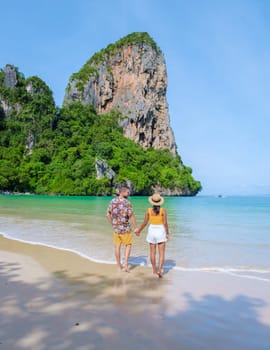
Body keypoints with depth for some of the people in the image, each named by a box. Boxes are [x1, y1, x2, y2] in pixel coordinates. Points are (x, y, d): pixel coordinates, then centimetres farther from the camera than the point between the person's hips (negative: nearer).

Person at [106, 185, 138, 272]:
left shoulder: (112, 201, 3)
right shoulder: (126, 202, -14)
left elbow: (108, 215, 5)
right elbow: (131, 216, -17)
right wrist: (136, 227, -10)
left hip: (116, 228, 5)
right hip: (125, 228, -5)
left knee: (117, 246, 12)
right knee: (128, 245, 12)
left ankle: (119, 266, 20)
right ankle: (126, 263, 1)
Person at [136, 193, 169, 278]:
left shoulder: (148, 210, -5)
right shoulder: (163, 210, -10)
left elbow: (145, 223, -3)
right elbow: (165, 223, -12)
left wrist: (139, 230, 11)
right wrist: (167, 233, 0)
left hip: (152, 231, 2)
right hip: (161, 231, -2)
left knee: (152, 252, 14)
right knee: (161, 253, 2)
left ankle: (154, 270, 24)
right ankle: (159, 270, -12)